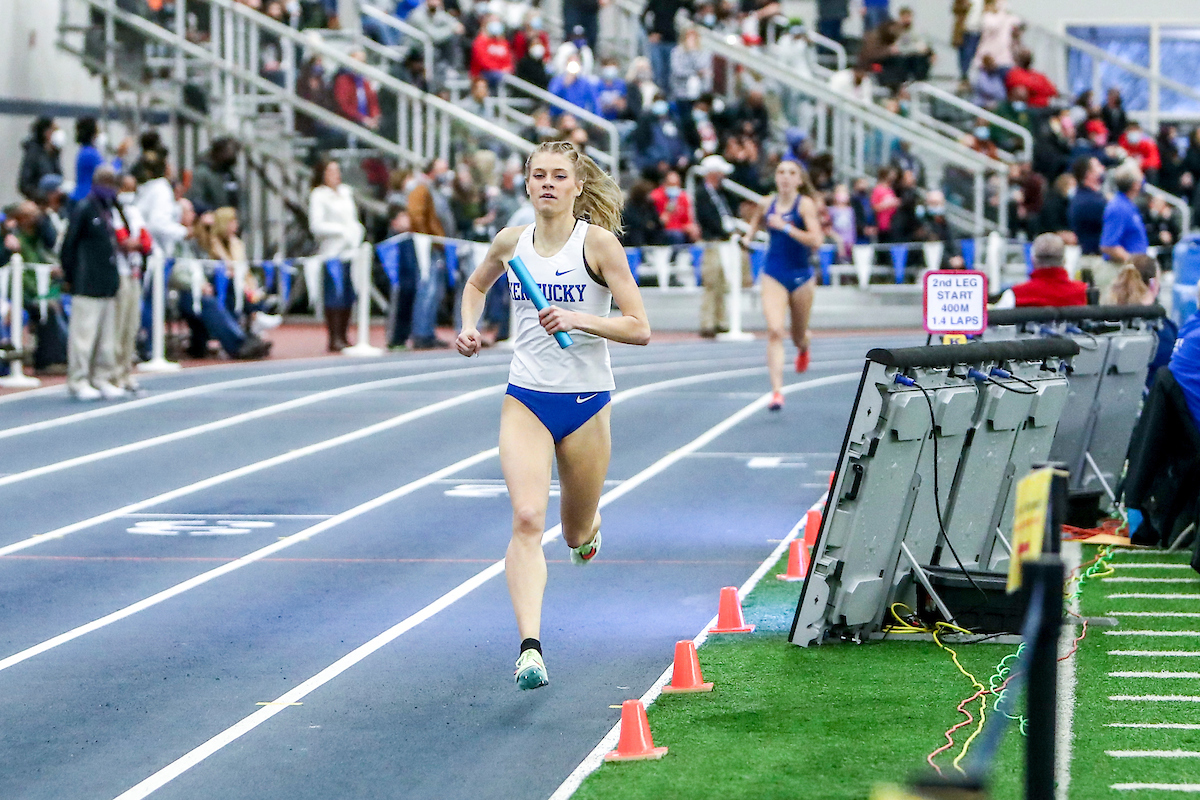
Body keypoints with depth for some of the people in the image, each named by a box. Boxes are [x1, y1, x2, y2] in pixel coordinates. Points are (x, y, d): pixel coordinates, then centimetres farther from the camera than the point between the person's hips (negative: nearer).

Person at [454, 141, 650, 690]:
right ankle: (530, 648, -28)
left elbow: (639, 329, -12)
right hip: (526, 400, 1)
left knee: (577, 535, 14)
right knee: (527, 519, -20)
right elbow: (477, 284, 26)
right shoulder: (510, 242, 2)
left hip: (586, 402, -1)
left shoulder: (598, 242, -8)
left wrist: (579, 319, -25)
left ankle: (587, 524, 53)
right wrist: (469, 328, 7)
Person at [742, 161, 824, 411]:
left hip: (801, 276, -1)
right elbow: (757, 220, 27)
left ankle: (803, 349, 56)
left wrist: (786, 227, -26)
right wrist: (749, 235, 9)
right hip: (773, 276, 1)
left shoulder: (805, 204, -11)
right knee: (774, 331, -17)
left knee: (798, 335, 15)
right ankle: (777, 391, -20)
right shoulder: (767, 203, 2)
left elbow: (816, 240, -22)